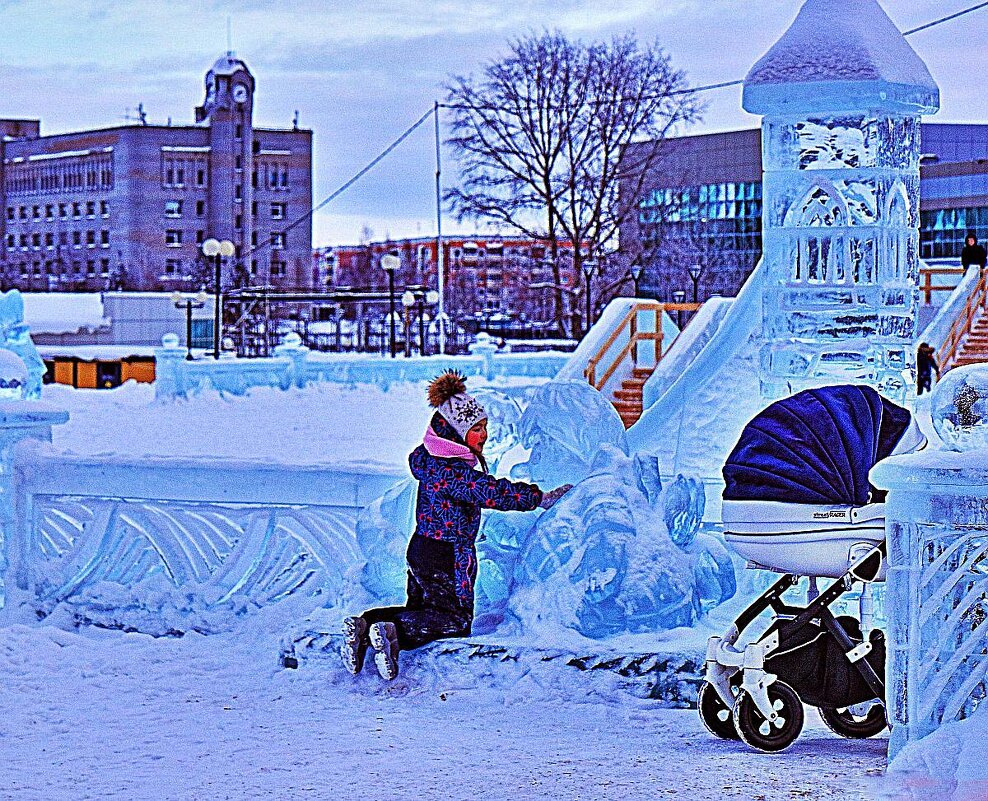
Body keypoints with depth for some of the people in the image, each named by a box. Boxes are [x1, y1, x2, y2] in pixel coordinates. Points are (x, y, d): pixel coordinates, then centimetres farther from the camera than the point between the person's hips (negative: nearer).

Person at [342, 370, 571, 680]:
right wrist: (540, 498, -24)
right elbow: (492, 492, -30)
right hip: (446, 559, -9)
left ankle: (363, 626, 2)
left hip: (420, 550, 9)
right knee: (455, 621, 2)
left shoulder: (432, 459, 4)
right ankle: (392, 633, -18)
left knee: (420, 611, 23)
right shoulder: (452, 469, -25)